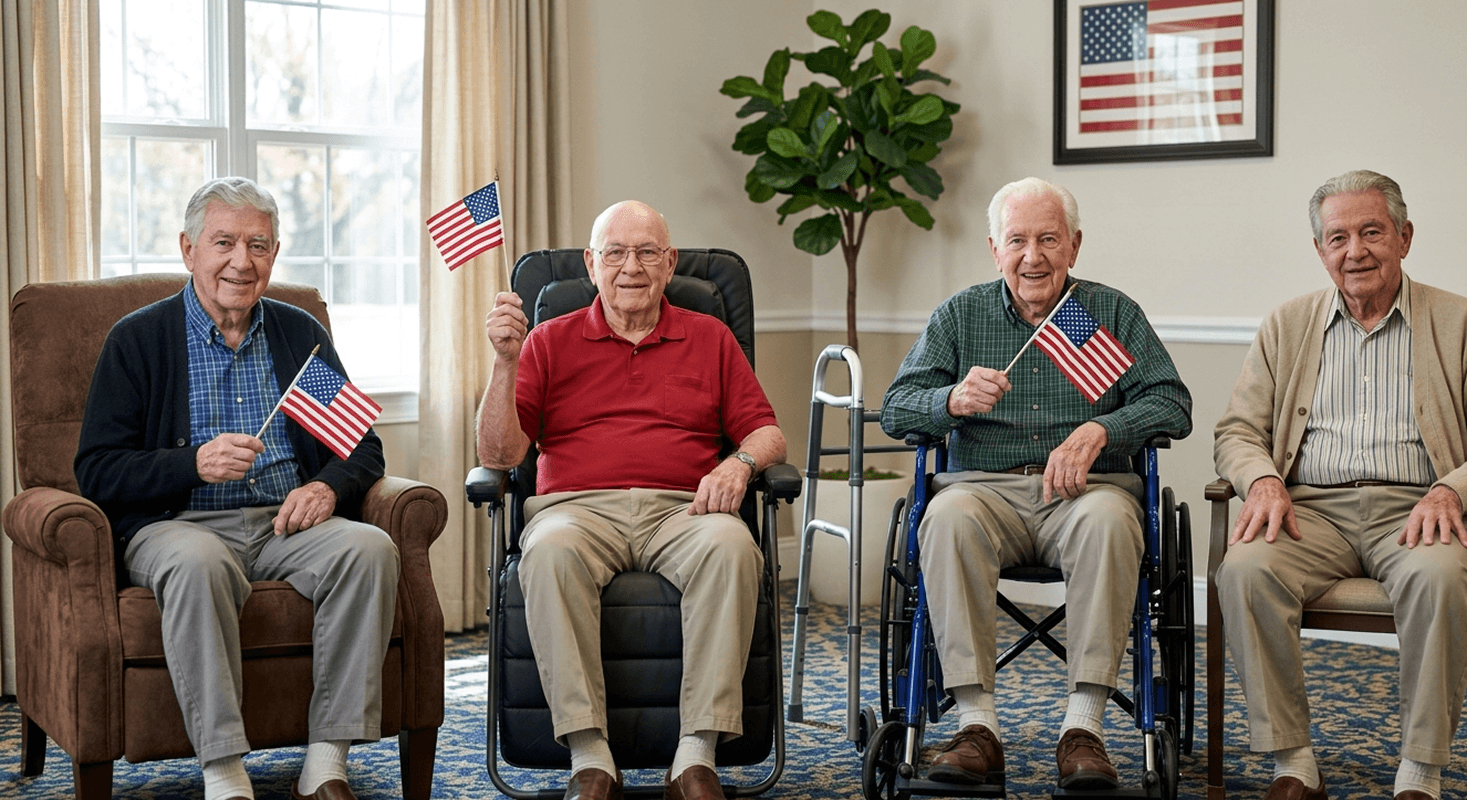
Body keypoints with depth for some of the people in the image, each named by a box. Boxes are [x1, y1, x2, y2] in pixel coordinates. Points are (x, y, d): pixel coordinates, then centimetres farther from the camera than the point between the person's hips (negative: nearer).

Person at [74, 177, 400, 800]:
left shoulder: (301, 335, 16)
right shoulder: (137, 340, 6)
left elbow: (362, 445, 15)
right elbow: (97, 473, -1)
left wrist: (328, 486, -8)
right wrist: (195, 464, -17)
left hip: (287, 524, 3)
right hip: (176, 525, -3)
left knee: (369, 547, -28)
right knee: (198, 562, -37)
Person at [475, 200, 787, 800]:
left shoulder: (710, 339, 21)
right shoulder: (550, 341, 17)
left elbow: (768, 434, 15)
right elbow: (499, 455, 8)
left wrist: (739, 463, -8)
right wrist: (505, 362, -6)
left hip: (682, 510, 1)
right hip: (577, 507, 0)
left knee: (731, 545, -35)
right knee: (550, 550, -37)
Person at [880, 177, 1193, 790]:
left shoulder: (1112, 312, 12)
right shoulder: (959, 315, 14)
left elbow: (1172, 404, 1)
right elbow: (896, 410, 5)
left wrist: (1098, 431, -18)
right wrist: (954, 400, -17)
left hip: (1085, 487, 0)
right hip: (984, 484, 1)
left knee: (1108, 520, -36)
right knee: (948, 518, -34)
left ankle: (1084, 725, -33)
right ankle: (976, 722, -32)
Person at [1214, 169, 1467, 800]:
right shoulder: (1286, 326, 17)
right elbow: (1236, 433, 13)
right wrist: (1264, 480, -9)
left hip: (1411, 510, -2)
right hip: (1311, 509, 2)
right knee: (1245, 570, -30)